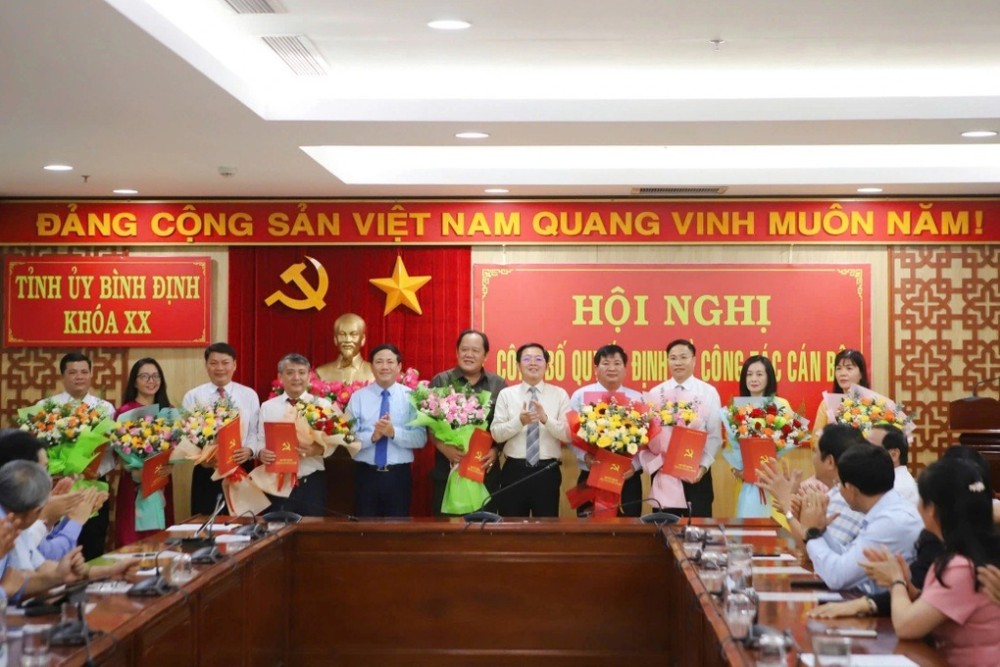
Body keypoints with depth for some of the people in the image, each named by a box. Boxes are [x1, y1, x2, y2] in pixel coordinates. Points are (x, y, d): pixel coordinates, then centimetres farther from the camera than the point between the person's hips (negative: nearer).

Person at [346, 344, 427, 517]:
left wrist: (394, 432, -20)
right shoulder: (358, 397, 2)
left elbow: (420, 439, -5)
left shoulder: (411, 397, 2)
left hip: (399, 476, 0)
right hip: (366, 475, 0)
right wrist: (372, 436, -20)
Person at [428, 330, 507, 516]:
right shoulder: (440, 382, 4)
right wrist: (443, 447, -14)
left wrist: (496, 450, -8)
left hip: (486, 470, 1)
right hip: (448, 469, -1)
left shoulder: (498, 385, 8)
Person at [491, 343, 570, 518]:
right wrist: (519, 421, -21)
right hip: (514, 471, 0)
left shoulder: (560, 395, 3)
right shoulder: (506, 394, 4)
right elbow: (496, 433, -5)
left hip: (547, 471, 0)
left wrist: (546, 419, -21)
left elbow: (569, 435, -5)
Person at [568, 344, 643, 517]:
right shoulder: (580, 396, 5)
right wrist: (585, 456, -17)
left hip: (628, 479, 2)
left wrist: (635, 464, -11)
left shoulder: (637, 398, 9)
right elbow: (571, 433, 0)